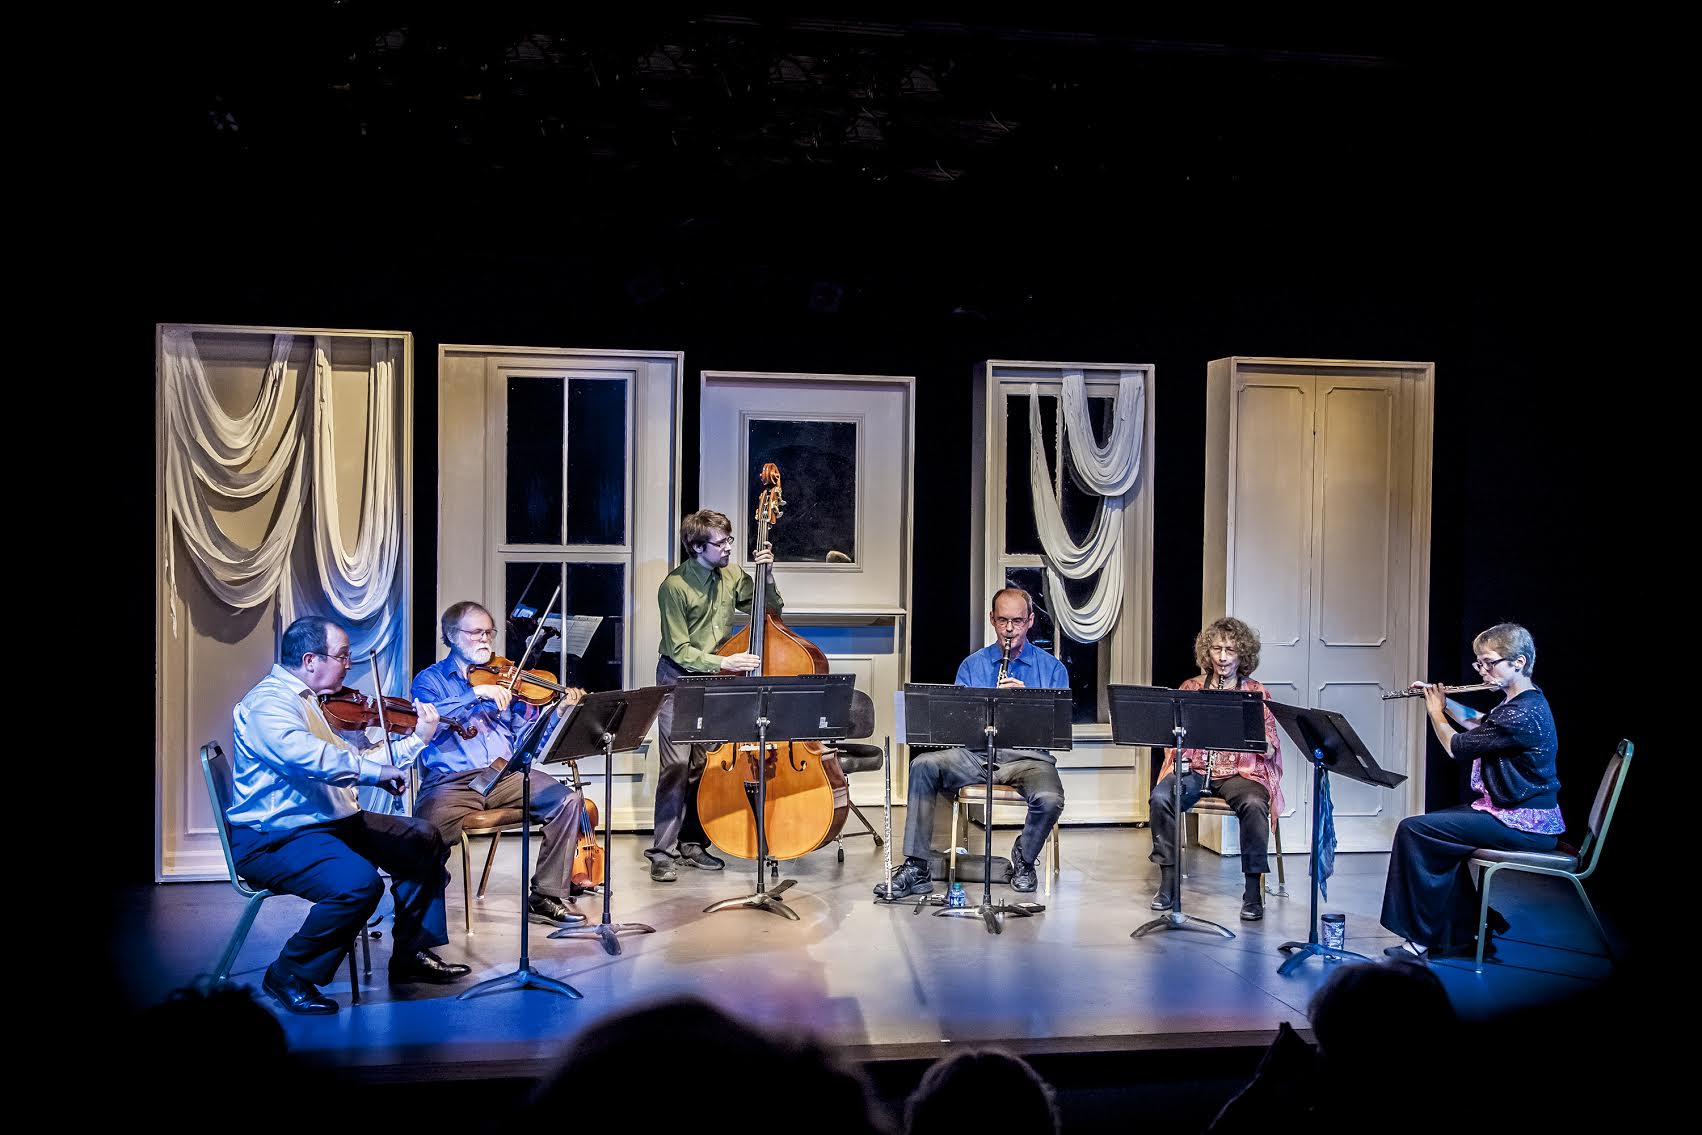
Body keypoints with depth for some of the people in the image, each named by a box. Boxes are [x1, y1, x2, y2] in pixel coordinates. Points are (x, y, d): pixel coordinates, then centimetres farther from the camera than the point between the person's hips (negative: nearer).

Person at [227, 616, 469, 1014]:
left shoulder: (317, 702, 16)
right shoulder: (268, 702, -16)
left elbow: (357, 758, 23)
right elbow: (302, 753, -36)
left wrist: (418, 738, 19)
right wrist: (372, 771, -33)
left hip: (331, 821, 10)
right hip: (273, 836, -10)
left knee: (423, 840, 9)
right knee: (358, 883, -33)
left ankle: (411, 954, 17)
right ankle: (289, 975, -8)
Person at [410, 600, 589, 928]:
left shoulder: (504, 677, 17)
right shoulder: (430, 679, 10)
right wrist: (477, 693, -20)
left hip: (505, 774, 3)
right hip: (451, 781, -3)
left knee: (569, 800, -17)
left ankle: (547, 896, -5)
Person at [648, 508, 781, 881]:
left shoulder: (731, 575, 2)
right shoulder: (675, 586, -14)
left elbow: (771, 609, 10)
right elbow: (679, 650, -15)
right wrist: (723, 662, -26)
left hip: (715, 679, 5)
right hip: (679, 679, -5)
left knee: (704, 764, 4)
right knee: (677, 763, -13)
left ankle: (692, 844, 17)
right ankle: (664, 852, -5)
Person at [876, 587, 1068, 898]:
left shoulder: (1052, 668, 9)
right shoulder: (972, 665, 14)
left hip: (1029, 757, -2)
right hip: (976, 753, 2)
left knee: (1050, 800, -34)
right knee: (923, 765, -24)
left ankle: (1024, 860, 2)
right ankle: (915, 869, -20)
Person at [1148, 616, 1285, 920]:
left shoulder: (1256, 692, 8)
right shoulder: (1190, 688, 12)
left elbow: (1270, 749, 3)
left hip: (1240, 771, -1)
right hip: (1194, 768, 1)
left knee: (1254, 804, -34)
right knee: (1160, 797, -28)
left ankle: (1253, 891, -20)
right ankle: (1168, 883, -15)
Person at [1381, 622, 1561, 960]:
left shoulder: (1522, 713, -23)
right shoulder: (1520, 702, 9)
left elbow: (1456, 746, -15)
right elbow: (1475, 722, 29)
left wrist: (1435, 711, 2)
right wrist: (1443, 700, 16)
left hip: (1522, 825, -11)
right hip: (1521, 815, 11)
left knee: (1413, 830, -13)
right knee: (1436, 828, 18)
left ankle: (1420, 936, -5)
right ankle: (1462, 931, 19)